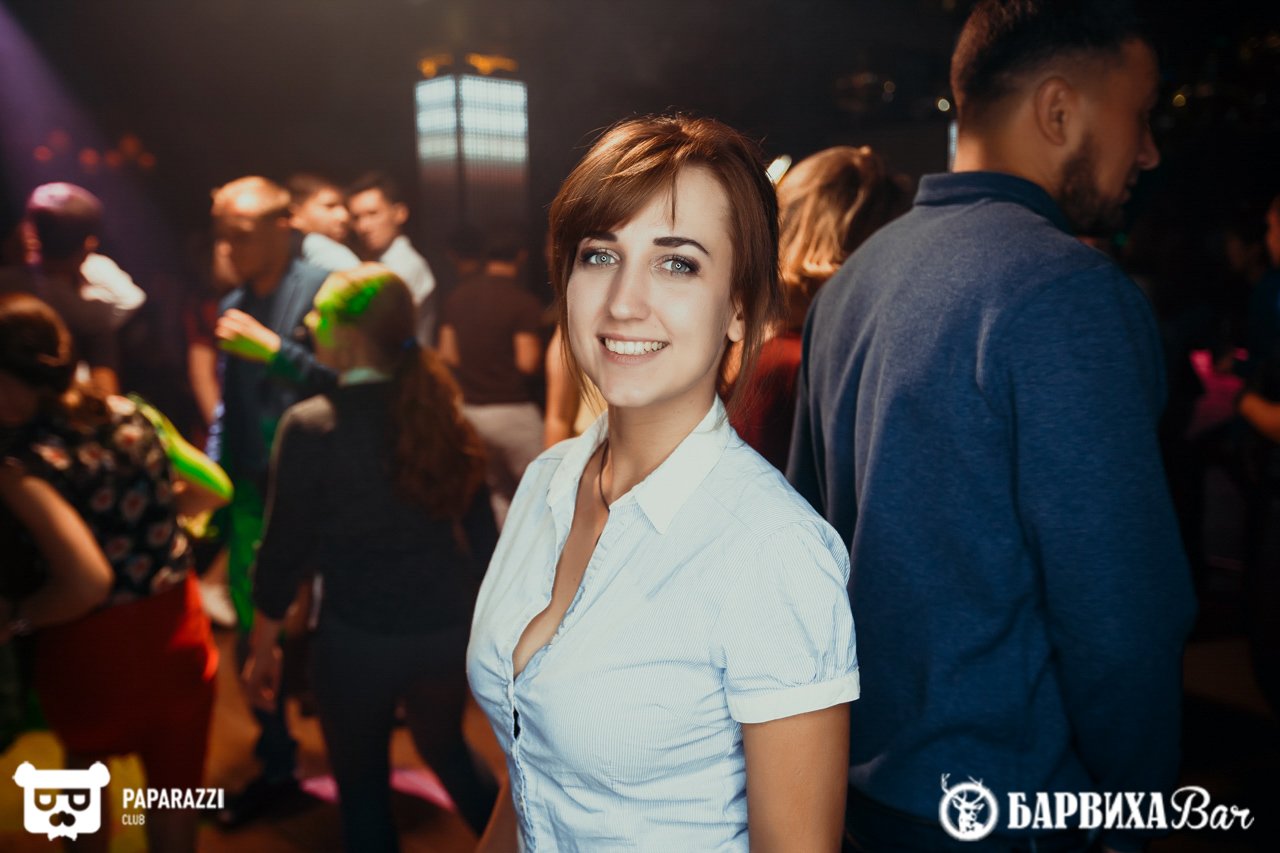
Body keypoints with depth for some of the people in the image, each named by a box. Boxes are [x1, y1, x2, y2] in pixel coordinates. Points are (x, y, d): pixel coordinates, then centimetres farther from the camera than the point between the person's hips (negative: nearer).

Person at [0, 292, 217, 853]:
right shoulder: (130, 414, -4)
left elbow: (88, 580, -29)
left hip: (91, 645, -3)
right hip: (178, 631, 3)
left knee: (84, 760, 32)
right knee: (173, 787, 21)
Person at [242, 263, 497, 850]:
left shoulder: (311, 426, -15)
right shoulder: (440, 410, -3)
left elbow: (285, 550, -10)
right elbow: (481, 532, 2)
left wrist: (262, 649, 3)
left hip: (358, 638, -3)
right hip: (447, 629, 4)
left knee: (362, 785, 20)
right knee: (447, 753, 29)